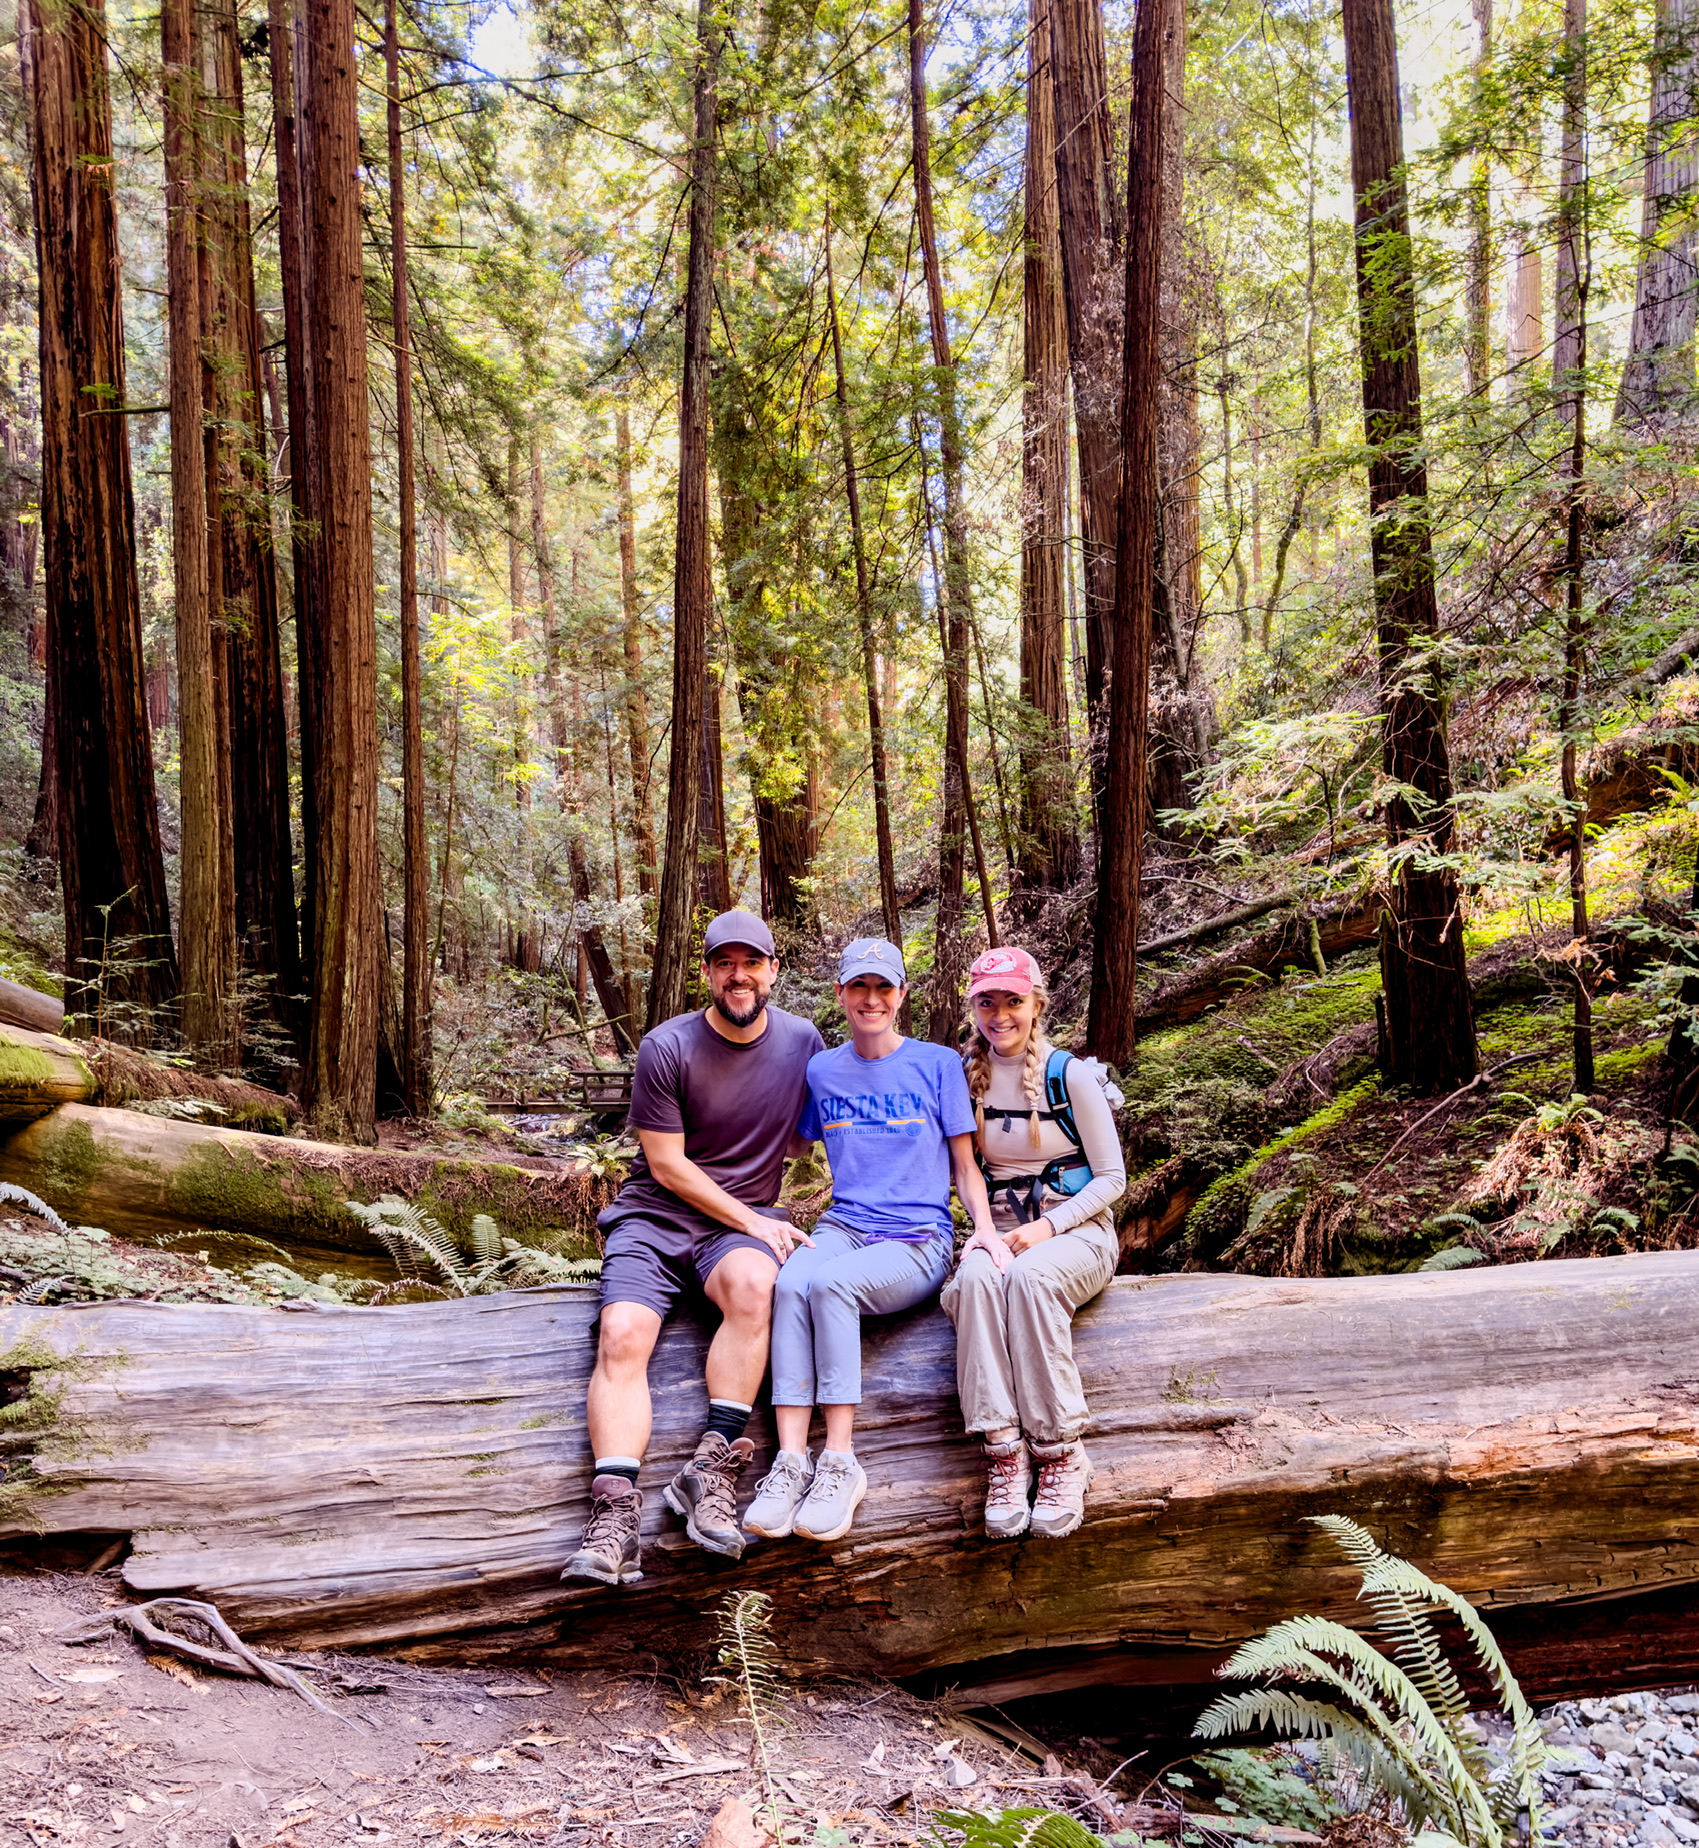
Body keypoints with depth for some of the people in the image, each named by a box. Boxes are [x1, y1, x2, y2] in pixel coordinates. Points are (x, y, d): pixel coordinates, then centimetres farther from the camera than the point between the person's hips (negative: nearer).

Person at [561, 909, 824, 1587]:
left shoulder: (803, 1041, 4)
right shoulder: (666, 1047, -6)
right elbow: (667, 1163, -5)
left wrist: (766, 1214, 7)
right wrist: (750, 1220, -9)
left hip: (746, 1218, 1)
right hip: (654, 1215, 0)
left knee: (752, 1282, -35)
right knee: (621, 1337, -27)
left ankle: (711, 1468, -29)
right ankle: (615, 1515, -30)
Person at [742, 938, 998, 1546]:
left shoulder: (938, 1064, 6)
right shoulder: (821, 1071, 14)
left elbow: (965, 1165, 8)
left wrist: (986, 1231, -9)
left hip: (918, 1241, -3)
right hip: (842, 1226, 3)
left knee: (828, 1282, -33)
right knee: (789, 1283, -31)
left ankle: (839, 1461, -27)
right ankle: (791, 1459, -32)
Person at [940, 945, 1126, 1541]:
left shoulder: (1070, 1074, -4)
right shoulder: (966, 1077, 6)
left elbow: (1111, 1178, -1)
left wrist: (1047, 1228, -15)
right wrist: (984, 1231, -8)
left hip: (1075, 1228, -2)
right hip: (999, 1229, 3)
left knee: (1029, 1276, -37)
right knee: (976, 1278, -34)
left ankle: (1061, 1453, -28)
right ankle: (1003, 1450, -33)